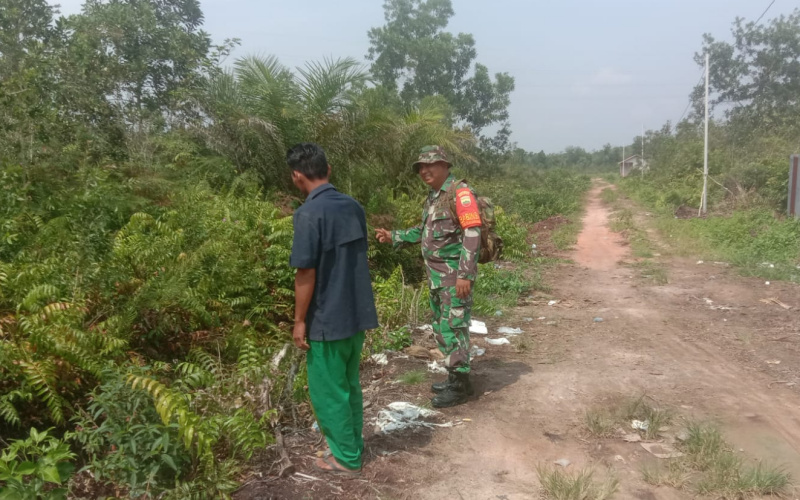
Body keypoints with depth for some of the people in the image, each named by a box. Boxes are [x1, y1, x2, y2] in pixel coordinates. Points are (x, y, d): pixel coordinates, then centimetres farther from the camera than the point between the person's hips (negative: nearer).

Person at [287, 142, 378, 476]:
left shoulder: (309, 213, -19)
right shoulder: (354, 207, 4)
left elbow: (306, 273, -19)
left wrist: (299, 320, -10)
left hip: (328, 320, -7)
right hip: (358, 313, 8)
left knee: (327, 391, 8)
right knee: (349, 384, 20)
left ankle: (345, 458, 18)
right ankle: (353, 446, 32)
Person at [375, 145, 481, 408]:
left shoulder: (460, 192, -13)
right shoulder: (432, 197, 14)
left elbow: (472, 234, -20)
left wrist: (465, 274, -24)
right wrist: (393, 237, 19)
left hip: (456, 275, -9)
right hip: (437, 276, 9)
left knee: (453, 328, -5)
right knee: (441, 327, 15)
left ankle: (460, 385, 5)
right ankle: (455, 377, 26)